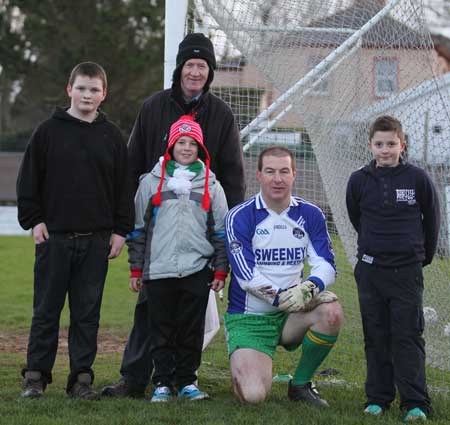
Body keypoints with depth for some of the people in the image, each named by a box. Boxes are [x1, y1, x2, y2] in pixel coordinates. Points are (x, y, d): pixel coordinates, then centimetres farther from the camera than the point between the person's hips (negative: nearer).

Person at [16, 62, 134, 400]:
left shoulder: (112, 137, 8)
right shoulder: (49, 131, 2)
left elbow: (123, 188, 9)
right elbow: (29, 180, 4)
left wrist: (120, 230, 4)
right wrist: (34, 220, -4)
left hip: (96, 240, 2)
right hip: (53, 236, -1)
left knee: (87, 313, 5)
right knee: (46, 311, 3)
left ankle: (82, 377, 11)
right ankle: (36, 375, 10)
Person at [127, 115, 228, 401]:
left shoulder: (211, 186, 8)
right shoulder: (151, 182, 7)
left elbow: (221, 232, 10)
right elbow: (139, 228, 9)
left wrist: (220, 270, 4)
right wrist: (136, 269, 6)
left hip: (197, 270, 0)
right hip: (159, 270, 0)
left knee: (191, 329, 3)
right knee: (162, 329, 3)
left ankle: (187, 380, 14)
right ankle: (163, 382, 10)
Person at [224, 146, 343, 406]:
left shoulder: (310, 215, 2)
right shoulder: (239, 217, -9)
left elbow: (327, 265, -5)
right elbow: (246, 276, -16)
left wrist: (309, 287, -27)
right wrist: (282, 297, -27)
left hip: (292, 315, 4)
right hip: (249, 317, -3)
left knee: (331, 311, -29)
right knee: (253, 396, -21)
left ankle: (301, 384, -6)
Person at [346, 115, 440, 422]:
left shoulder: (417, 178, -6)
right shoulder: (359, 181, -1)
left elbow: (432, 219, 7)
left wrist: (425, 255, 14)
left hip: (407, 269, -2)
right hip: (370, 269, 2)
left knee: (408, 336, -2)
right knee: (376, 336, 8)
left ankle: (415, 403, 1)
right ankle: (378, 398, 16)